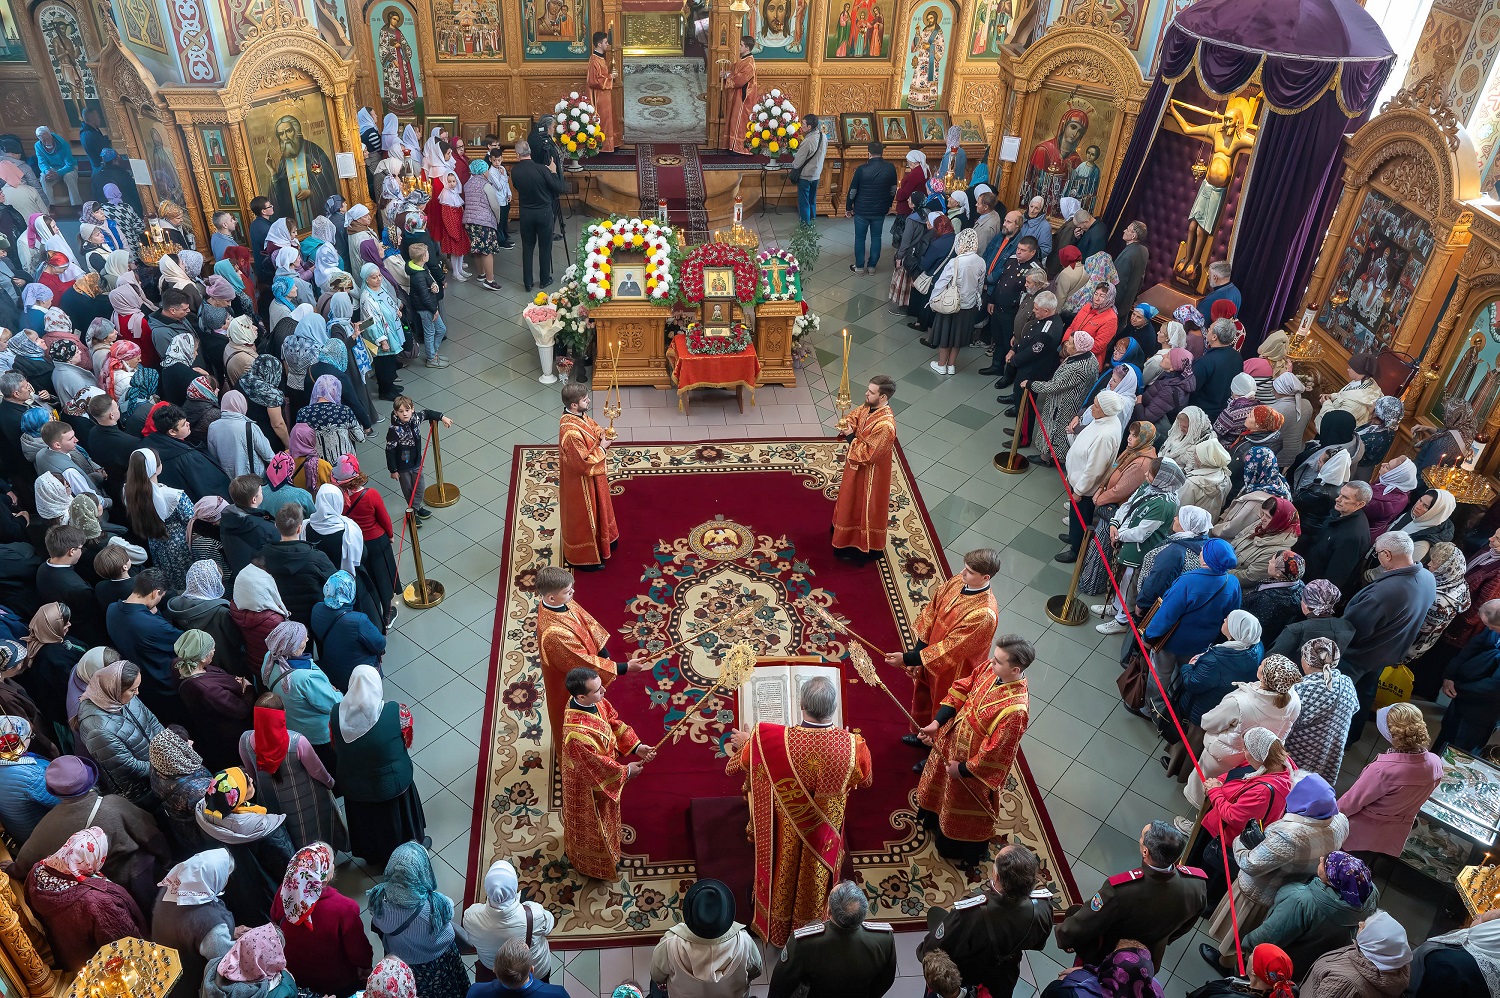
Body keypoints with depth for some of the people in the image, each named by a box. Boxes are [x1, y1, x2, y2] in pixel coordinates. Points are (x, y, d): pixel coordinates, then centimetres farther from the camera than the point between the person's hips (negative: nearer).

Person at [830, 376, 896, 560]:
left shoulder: (885, 426, -36)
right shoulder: (868, 407, -10)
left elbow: (867, 454, -31)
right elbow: (854, 418, 9)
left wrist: (850, 436, -24)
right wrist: (847, 426, -13)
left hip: (870, 473, -9)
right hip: (856, 465, 9)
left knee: (867, 508, 11)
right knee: (852, 500, 29)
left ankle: (866, 546, 33)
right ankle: (850, 535, 53)